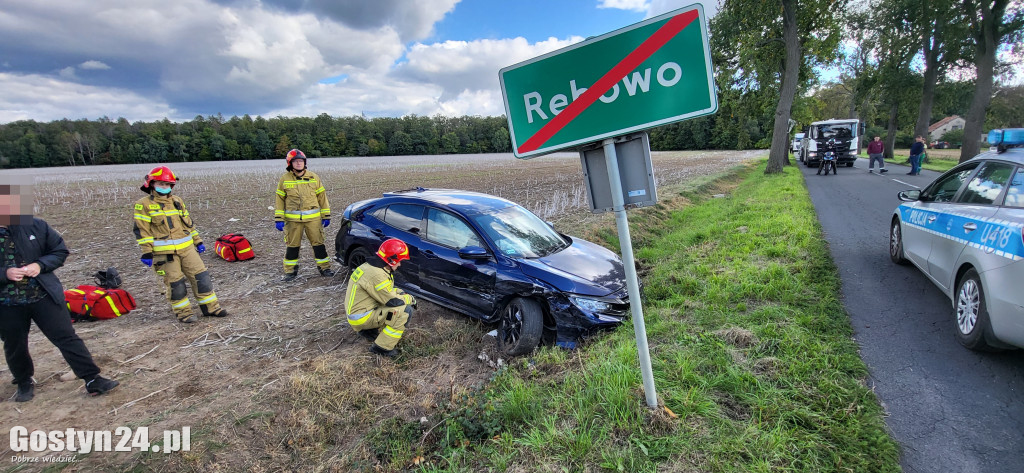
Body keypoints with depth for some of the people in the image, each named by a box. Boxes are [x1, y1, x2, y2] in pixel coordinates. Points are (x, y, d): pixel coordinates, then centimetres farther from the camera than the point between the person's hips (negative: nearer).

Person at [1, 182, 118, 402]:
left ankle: (93, 380, 0)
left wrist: (40, 265, -14)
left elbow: (60, 250, 3)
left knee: (67, 337, -2)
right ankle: (25, 383, 42)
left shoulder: (35, 225, -5)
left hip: (44, 296, -1)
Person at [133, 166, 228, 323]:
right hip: (164, 252, -5)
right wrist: (146, 252, -12)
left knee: (201, 276, 3)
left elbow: (188, 222, 20)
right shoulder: (143, 205, -3)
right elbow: (141, 230, -7)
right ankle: (183, 312, 15)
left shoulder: (177, 201, 14)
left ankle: (210, 307, 12)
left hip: (187, 248, 5)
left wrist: (197, 241, 18)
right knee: (174, 283, 2)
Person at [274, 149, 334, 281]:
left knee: (318, 243, 2)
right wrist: (278, 219, 0)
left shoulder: (314, 177, 6)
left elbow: (322, 197, 10)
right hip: (292, 219, 0)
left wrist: (326, 216, 7)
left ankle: (324, 268, 14)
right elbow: (279, 200, 6)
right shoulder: (284, 179, 4)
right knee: (292, 245, 7)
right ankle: (290, 270, 20)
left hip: (313, 218, 0)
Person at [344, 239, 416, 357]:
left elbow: (386, 291, 18)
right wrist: (410, 298, -5)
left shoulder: (370, 266, 6)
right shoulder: (376, 274, -26)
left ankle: (368, 330, 16)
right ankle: (382, 347, -12)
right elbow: (392, 301, -22)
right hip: (361, 318, -10)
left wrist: (402, 293, 2)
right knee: (405, 311, -21)